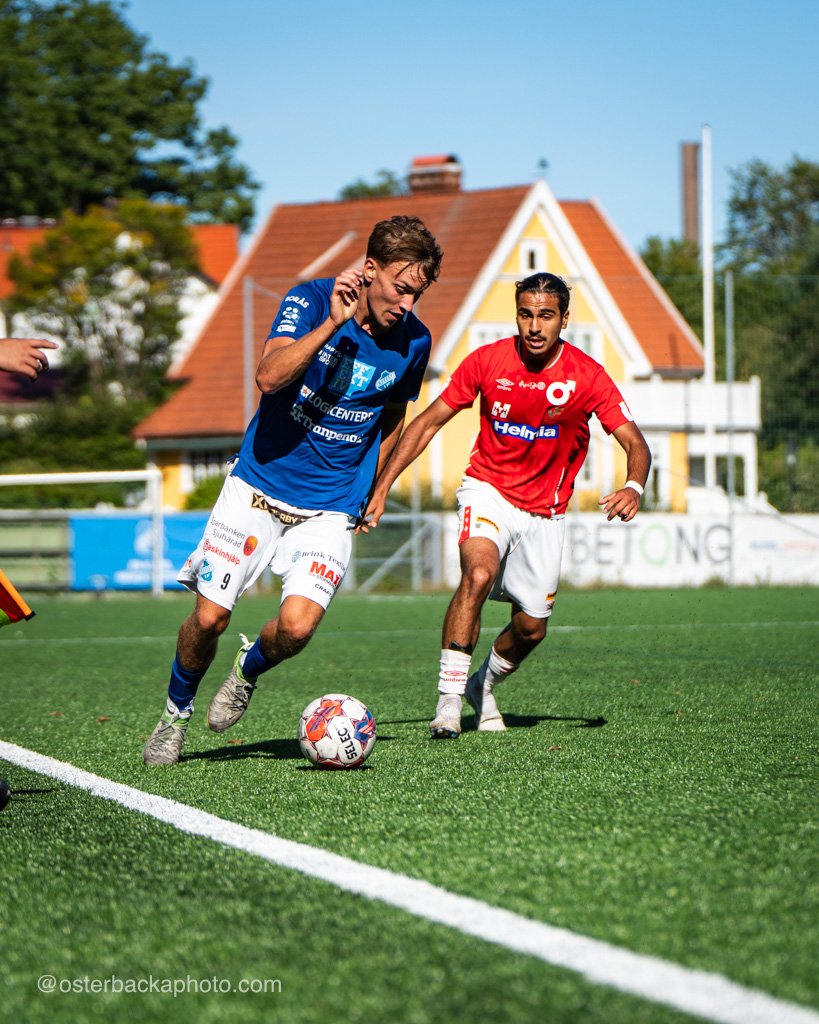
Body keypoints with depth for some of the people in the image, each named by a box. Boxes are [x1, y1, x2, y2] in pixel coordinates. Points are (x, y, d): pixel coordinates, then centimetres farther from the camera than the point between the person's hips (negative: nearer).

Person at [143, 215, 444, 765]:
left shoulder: (414, 342, -3)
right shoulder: (310, 301, -12)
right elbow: (269, 376, -28)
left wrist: (371, 494, 17)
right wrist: (333, 322, -34)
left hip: (331, 507, 2)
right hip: (260, 485, -1)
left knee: (297, 625, -18)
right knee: (209, 617, -4)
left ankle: (249, 670, 17)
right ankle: (176, 713, 24)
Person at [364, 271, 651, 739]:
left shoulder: (587, 376, -14)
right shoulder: (487, 361, -12)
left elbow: (635, 443, -16)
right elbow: (429, 423, -3)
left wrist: (633, 488, -38)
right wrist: (383, 486, -10)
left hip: (546, 513, 2)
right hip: (488, 489, -2)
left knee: (532, 627, 5)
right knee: (478, 573, -31)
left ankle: (484, 685, 37)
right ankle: (449, 699, -27)